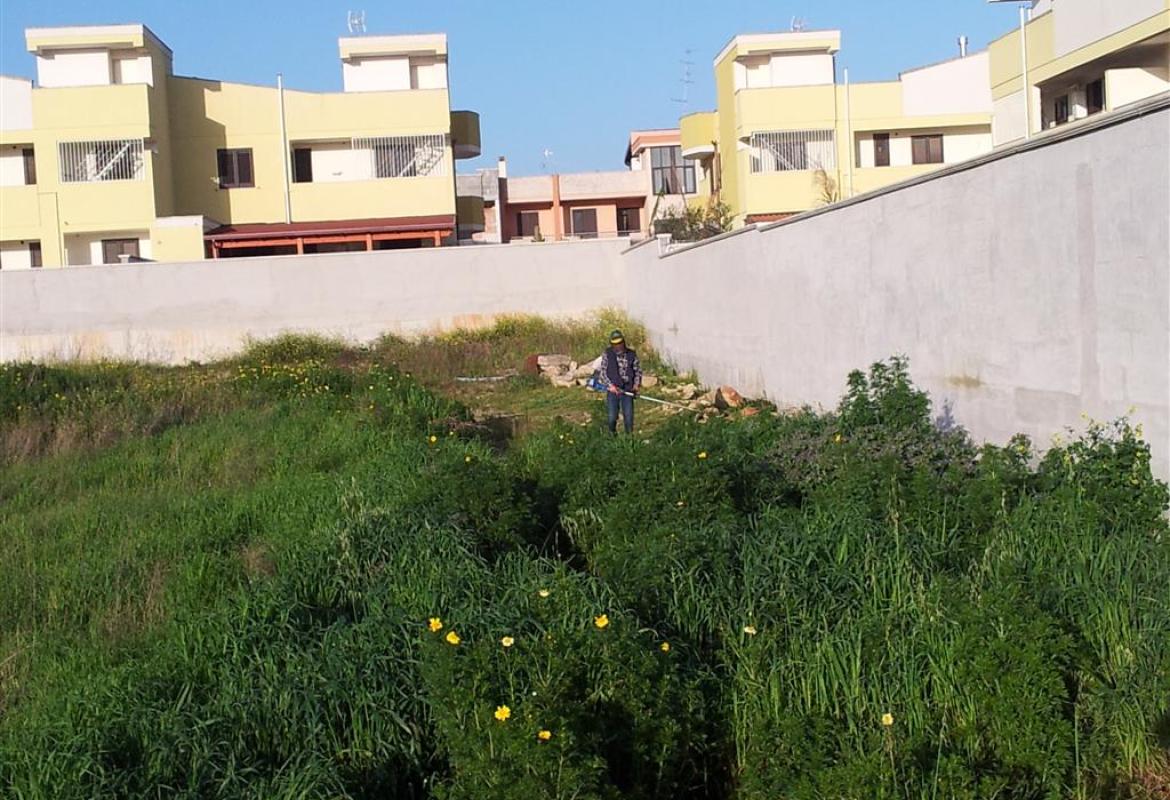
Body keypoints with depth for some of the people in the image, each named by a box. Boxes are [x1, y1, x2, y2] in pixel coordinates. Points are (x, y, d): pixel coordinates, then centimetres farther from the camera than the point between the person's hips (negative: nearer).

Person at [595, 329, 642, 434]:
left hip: (628, 390, 1)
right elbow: (601, 372, -3)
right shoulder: (607, 354, -3)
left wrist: (637, 384, -2)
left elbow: (638, 370, 13)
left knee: (629, 417, 1)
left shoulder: (631, 354, 3)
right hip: (613, 390, -1)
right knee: (612, 417, 2)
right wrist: (610, 385, -14)